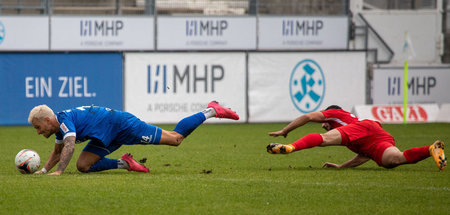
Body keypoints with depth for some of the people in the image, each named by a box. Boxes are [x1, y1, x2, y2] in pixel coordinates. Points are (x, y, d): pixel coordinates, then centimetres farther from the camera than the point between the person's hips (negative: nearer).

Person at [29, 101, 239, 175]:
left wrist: (58, 171, -41)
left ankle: (211, 111, 8)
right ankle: (125, 163, 9)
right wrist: (43, 170, 10)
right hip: (108, 137, 9)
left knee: (175, 138, -3)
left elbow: (69, 146, -37)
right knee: (83, 165, -1)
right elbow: (58, 152, 23)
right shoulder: (59, 126, 8)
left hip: (120, 124, -9)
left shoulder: (64, 120, -21)